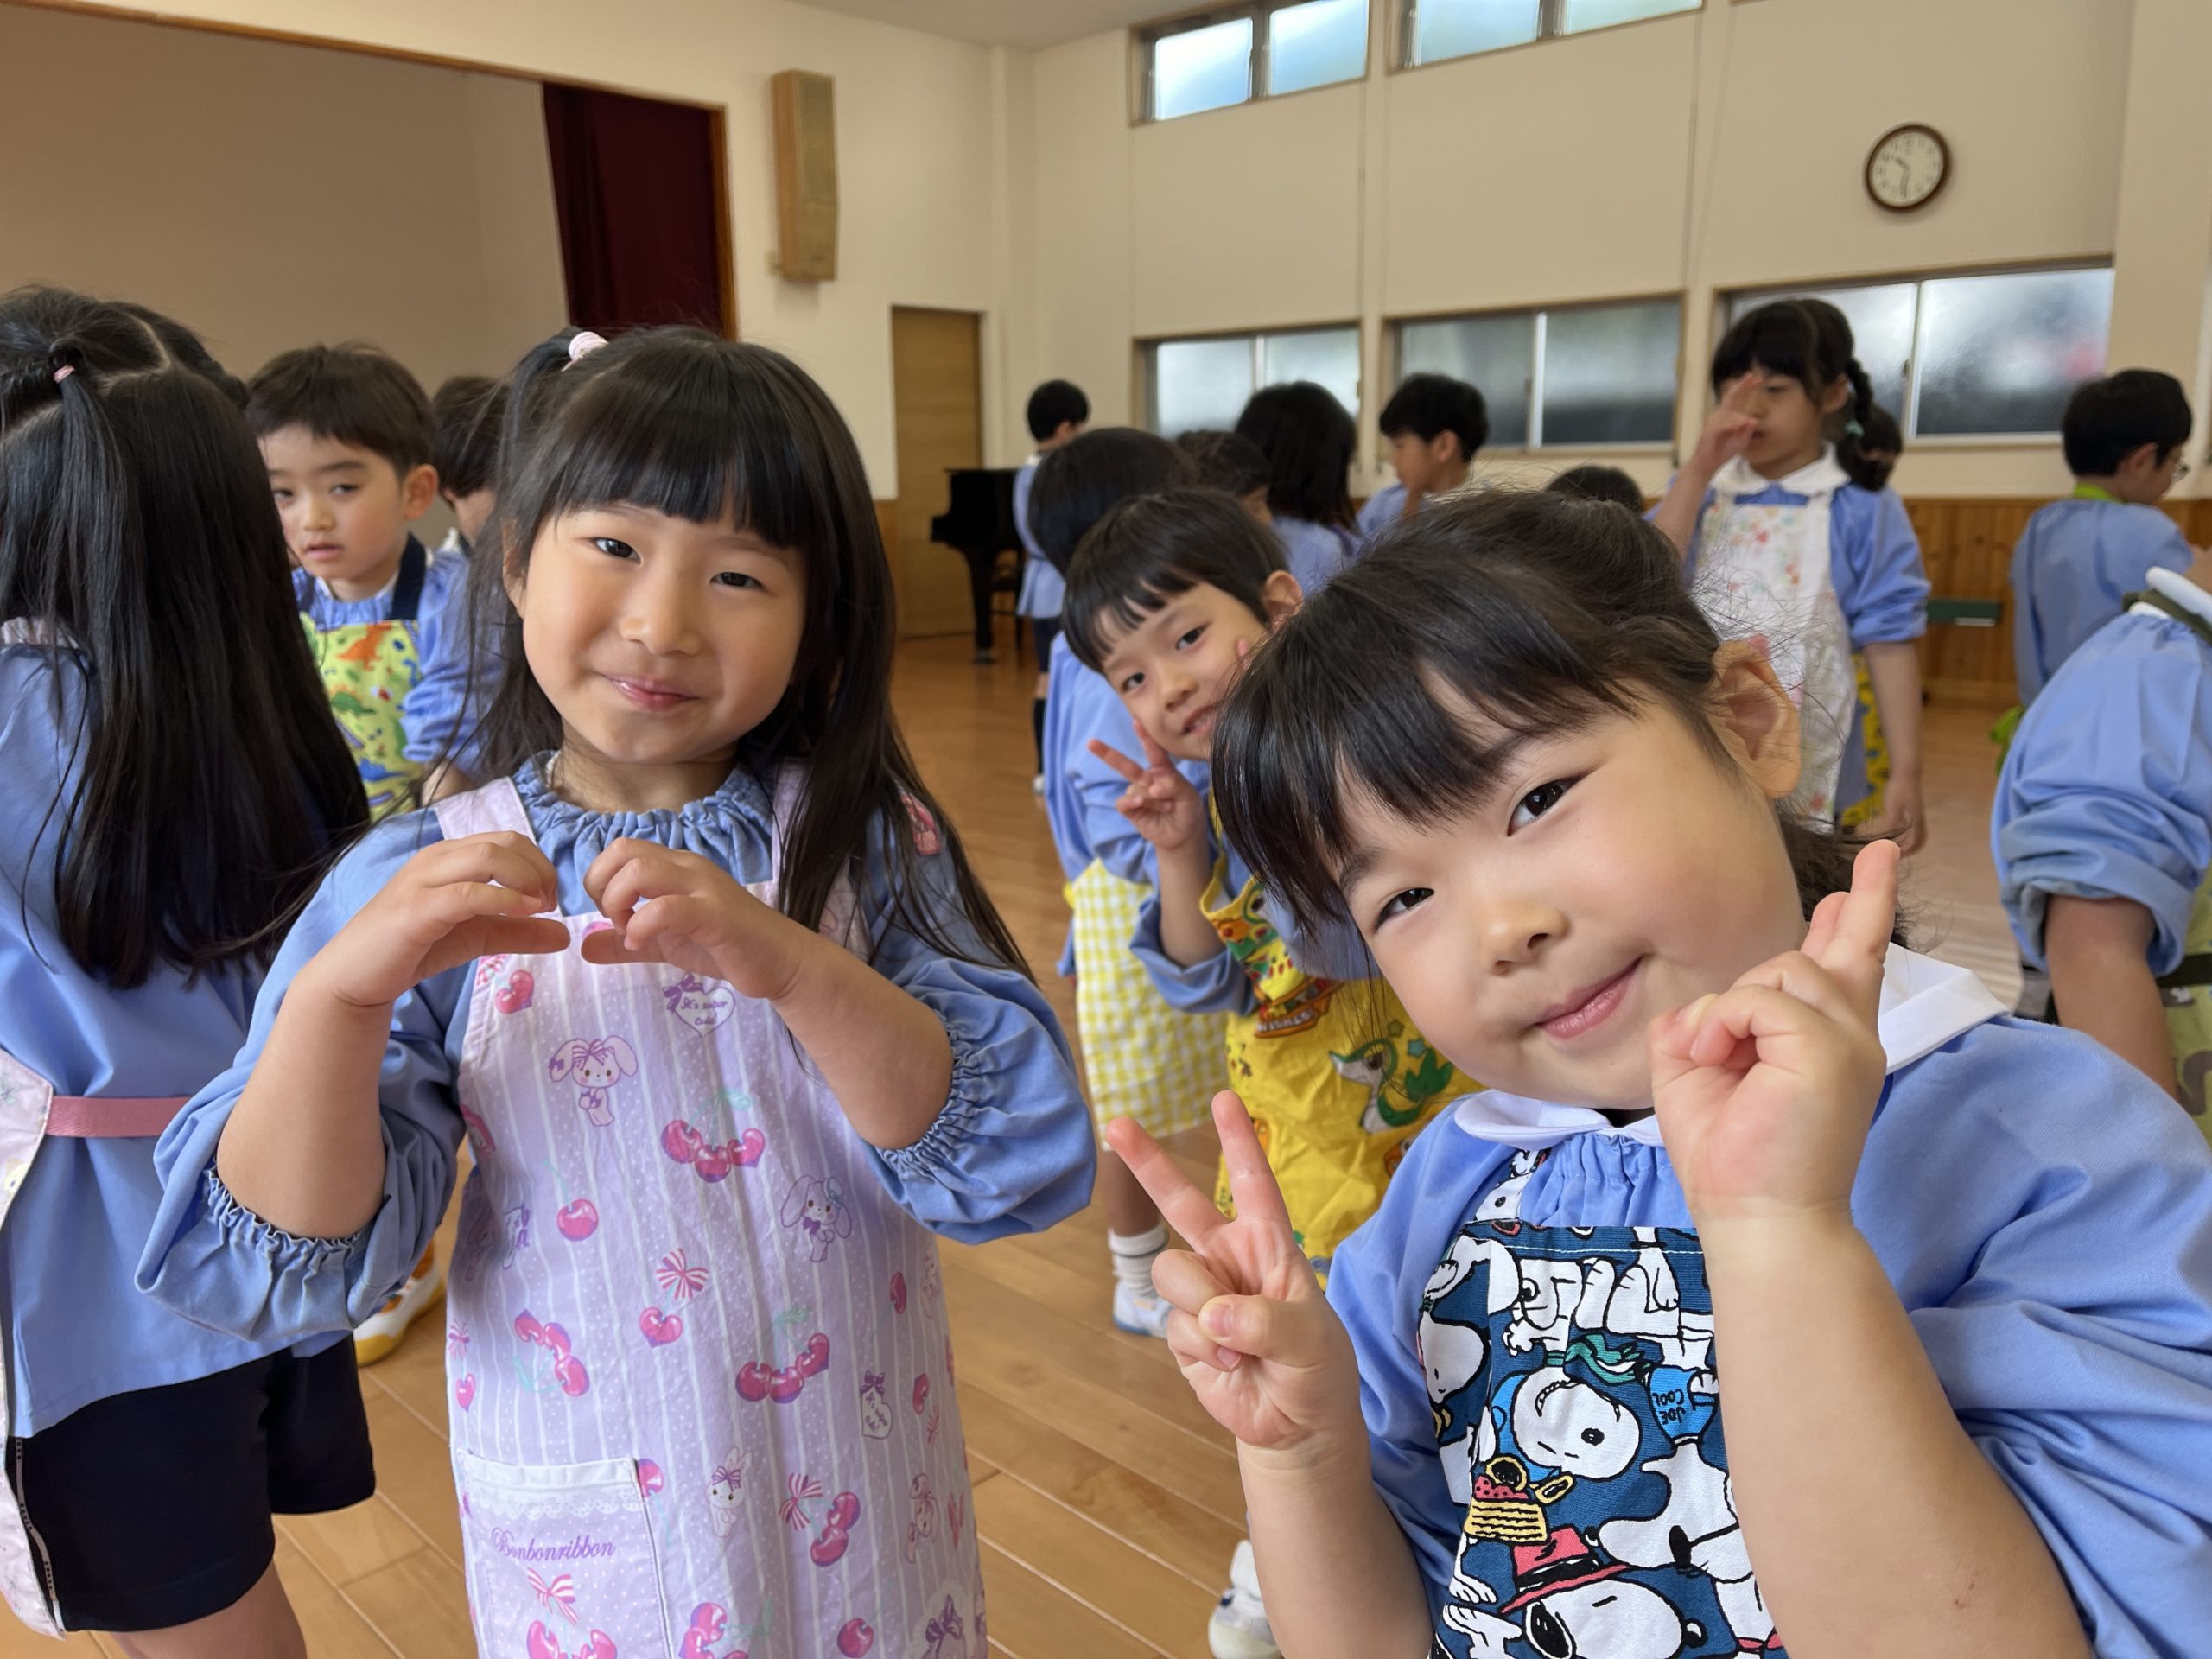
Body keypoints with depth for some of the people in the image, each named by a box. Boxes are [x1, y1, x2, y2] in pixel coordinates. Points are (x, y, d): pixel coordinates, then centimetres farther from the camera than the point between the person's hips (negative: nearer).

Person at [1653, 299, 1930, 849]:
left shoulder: (1862, 510, -3)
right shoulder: (1699, 492, 6)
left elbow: (1888, 641, -5)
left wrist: (1904, 775, -9)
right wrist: (1700, 468, -12)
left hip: (1807, 777, -3)